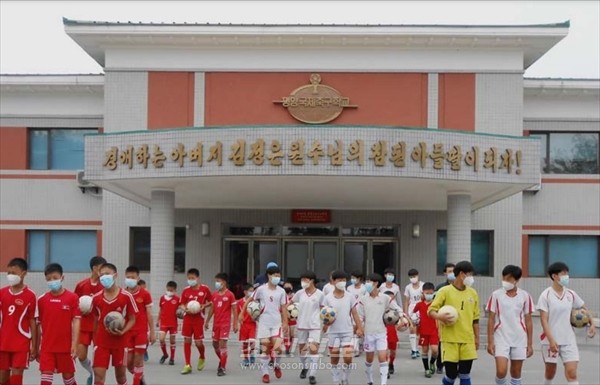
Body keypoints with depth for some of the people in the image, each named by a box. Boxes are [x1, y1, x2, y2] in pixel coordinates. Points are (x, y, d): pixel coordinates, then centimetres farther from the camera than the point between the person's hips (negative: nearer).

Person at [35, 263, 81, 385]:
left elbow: (76, 321, -7)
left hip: (65, 346, -1)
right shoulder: (42, 299, 2)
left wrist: (74, 344, -13)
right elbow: (39, 324, 9)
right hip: (47, 346, 2)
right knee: (46, 375, -5)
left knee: (68, 375, 11)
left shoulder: (72, 297, -5)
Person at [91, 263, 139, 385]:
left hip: (120, 342, -1)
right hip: (101, 342, 1)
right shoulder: (96, 298, 0)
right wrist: (94, 339, 12)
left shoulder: (126, 296, -9)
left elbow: (132, 320, -3)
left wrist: (122, 332, -20)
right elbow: (96, 321, 12)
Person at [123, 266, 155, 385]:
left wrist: (152, 332, -3)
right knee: (128, 361, 5)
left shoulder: (145, 294, -6)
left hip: (142, 331, -3)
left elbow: (149, 314, -1)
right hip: (127, 330, 3)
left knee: (138, 359, -3)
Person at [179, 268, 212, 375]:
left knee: (198, 342, -2)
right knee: (187, 340, -1)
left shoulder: (205, 289, -4)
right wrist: (185, 309, -13)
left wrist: (204, 306, -12)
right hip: (188, 318, 2)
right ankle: (188, 365, 5)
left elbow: (211, 301, 5)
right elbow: (181, 304, 8)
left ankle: (202, 358, 30)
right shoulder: (186, 290, 2)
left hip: (199, 318, -2)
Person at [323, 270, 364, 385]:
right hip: (333, 332, 0)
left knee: (348, 359, -8)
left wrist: (359, 328, -6)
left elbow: (354, 314, 3)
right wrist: (326, 322, -22)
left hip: (347, 332, 0)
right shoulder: (328, 298, -2)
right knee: (334, 360, 8)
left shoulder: (350, 297, 1)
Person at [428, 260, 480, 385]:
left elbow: (475, 318, 16)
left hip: (468, 340, 4)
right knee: (451, 374, -3)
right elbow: (431, 310, -4)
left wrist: (477, 337, 15)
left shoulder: (472, 293, 9)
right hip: (450, 340, -3)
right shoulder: (445, 291, -4)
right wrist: (440, 317, -25)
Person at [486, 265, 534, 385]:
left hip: (520, 340, 2)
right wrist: (490, 342, -5)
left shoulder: (525, 296, 1)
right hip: (501, 339, -1)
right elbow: (491, 320, 0)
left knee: (516, 373, 8)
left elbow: (528, 321, 6)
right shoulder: (496, 295, -2)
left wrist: (530, 344, 4)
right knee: (501, 371, -14)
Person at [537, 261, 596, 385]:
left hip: (569, 340, 3)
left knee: (572, 372, -7)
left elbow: (584, 308, 19)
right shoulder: (546, 295, -10)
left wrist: (592, 324, 3)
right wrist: (551, 340, -22)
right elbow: (544, 320, -14)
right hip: (551, 340, -3)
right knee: (550, 372, 12)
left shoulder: (571, 294, 3)